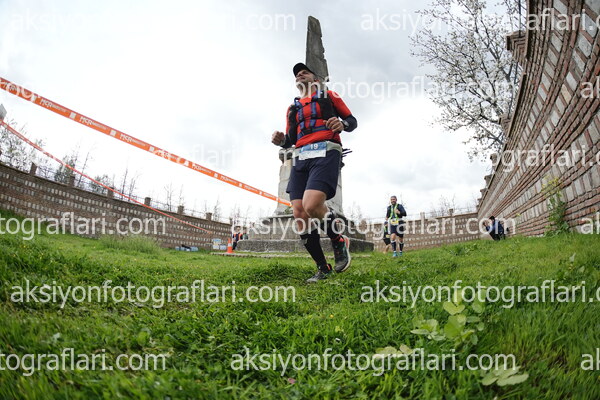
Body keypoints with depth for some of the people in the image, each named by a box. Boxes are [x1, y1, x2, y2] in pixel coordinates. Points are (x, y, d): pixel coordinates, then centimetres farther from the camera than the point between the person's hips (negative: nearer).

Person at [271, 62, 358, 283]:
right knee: (299, 214, -9)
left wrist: (342, 124, -8)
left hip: (325, 153, -5)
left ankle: (339, 242, 0)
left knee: (312, 206, -29)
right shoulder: (293, 108, 29)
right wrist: (281, 140, 1)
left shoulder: (329, 96, 18)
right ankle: (323, 269, 4)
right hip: (300, 158, 5)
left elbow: (352, 120, 15)